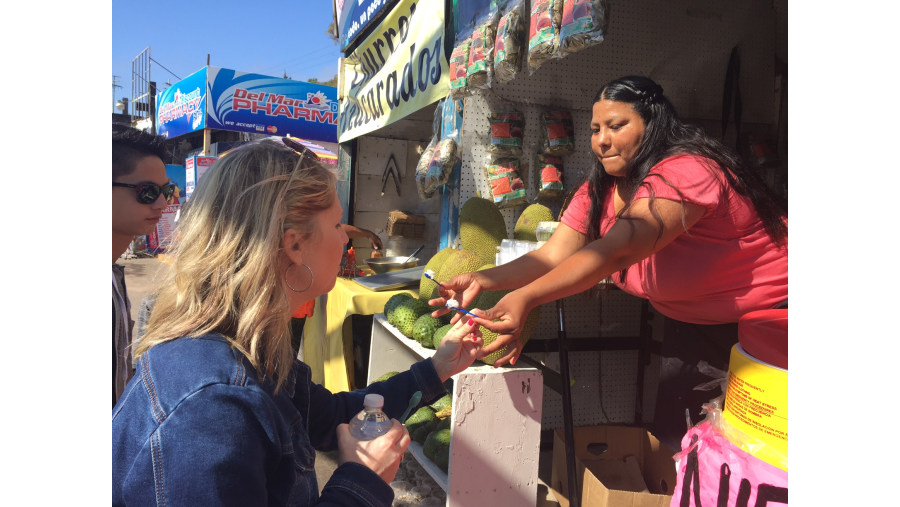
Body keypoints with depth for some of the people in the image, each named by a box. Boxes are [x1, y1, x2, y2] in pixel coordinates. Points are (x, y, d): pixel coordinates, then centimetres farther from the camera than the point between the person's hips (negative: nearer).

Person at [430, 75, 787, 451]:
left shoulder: (686, 171, -30)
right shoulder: (598, 190, -4)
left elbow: (616, 250, -43)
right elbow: (553, 256, -14)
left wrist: (525, 298, -53)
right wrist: (482, 280, -28)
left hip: (765, 314, -6)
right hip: (693, 324, 6)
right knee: (669, 423, 4)